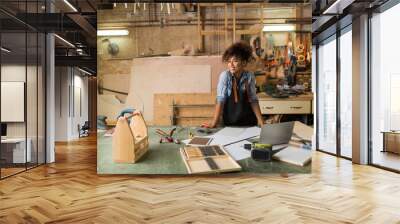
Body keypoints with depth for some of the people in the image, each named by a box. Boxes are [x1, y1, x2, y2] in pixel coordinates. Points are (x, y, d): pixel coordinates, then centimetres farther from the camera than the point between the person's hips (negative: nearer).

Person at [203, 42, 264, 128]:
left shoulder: (249, 76, -7)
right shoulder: (225, 75, -14)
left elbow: (253, 100, -2)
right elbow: (220, 100, -17)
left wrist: (260, 121, -8)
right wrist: (214, 123, -22)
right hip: (230, 123, -2)